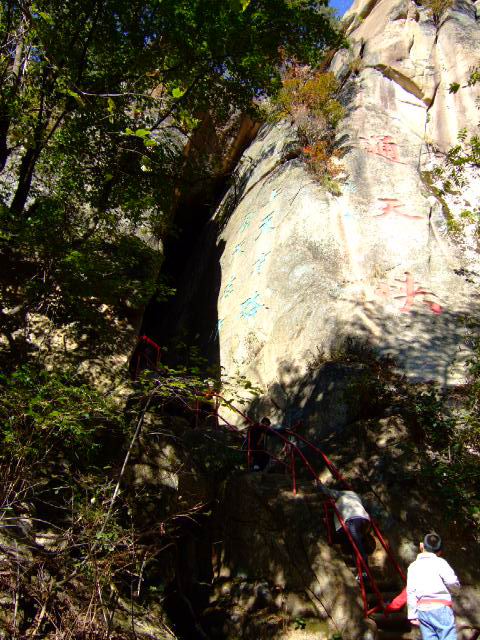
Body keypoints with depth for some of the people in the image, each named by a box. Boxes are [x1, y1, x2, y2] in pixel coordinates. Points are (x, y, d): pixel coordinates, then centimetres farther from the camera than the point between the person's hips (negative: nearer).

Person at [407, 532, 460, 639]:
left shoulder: (413, 566, 10)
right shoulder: (439, 562, -1)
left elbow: (410, 592, 6)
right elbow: (453, 582, -12)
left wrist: (412, 615, 8)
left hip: (422, 609, 4)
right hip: (440, 607, -4)